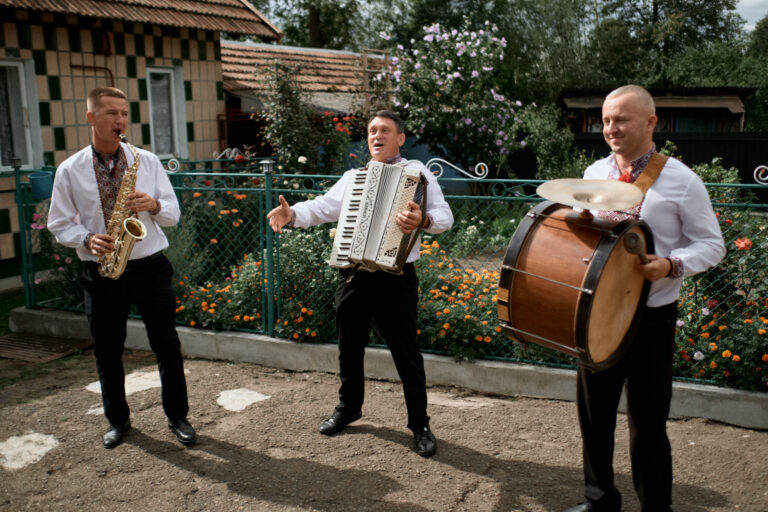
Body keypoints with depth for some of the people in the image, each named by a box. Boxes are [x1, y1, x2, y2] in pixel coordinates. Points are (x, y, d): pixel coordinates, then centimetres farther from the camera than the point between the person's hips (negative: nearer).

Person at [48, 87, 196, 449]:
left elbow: (173, 214, 5)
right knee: (107, 351, 11)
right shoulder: (69, 170, 1)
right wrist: (87, 239, -15)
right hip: (101, 273, 0)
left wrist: (154, 205, -17)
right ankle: (117, 420, 31)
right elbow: (59, 224, 4)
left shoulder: (147, 161, 2)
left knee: (167, 346, 5)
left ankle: (177, 417, 22)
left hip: (149, 267, 0)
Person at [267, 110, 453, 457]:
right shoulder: (353, 178, 17)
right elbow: (322, 207, 11)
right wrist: (292, 214, -10)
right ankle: (348, 408, 38)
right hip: (353, 275, 5)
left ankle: (420, 424, 17)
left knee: (406, 352, 1)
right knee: (349, 347, 17)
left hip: (395, 276, -5)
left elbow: (445, 215, -11)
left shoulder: (416, 173, 0)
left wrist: (423, 220, -34)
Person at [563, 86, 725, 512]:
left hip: (650, 318, -4)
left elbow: (711, 245, -5)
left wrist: (671, 265, -22)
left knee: (647, 424, 5)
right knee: (593, 413, 15)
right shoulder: (593, 174, 5)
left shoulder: (681, 181, -8)